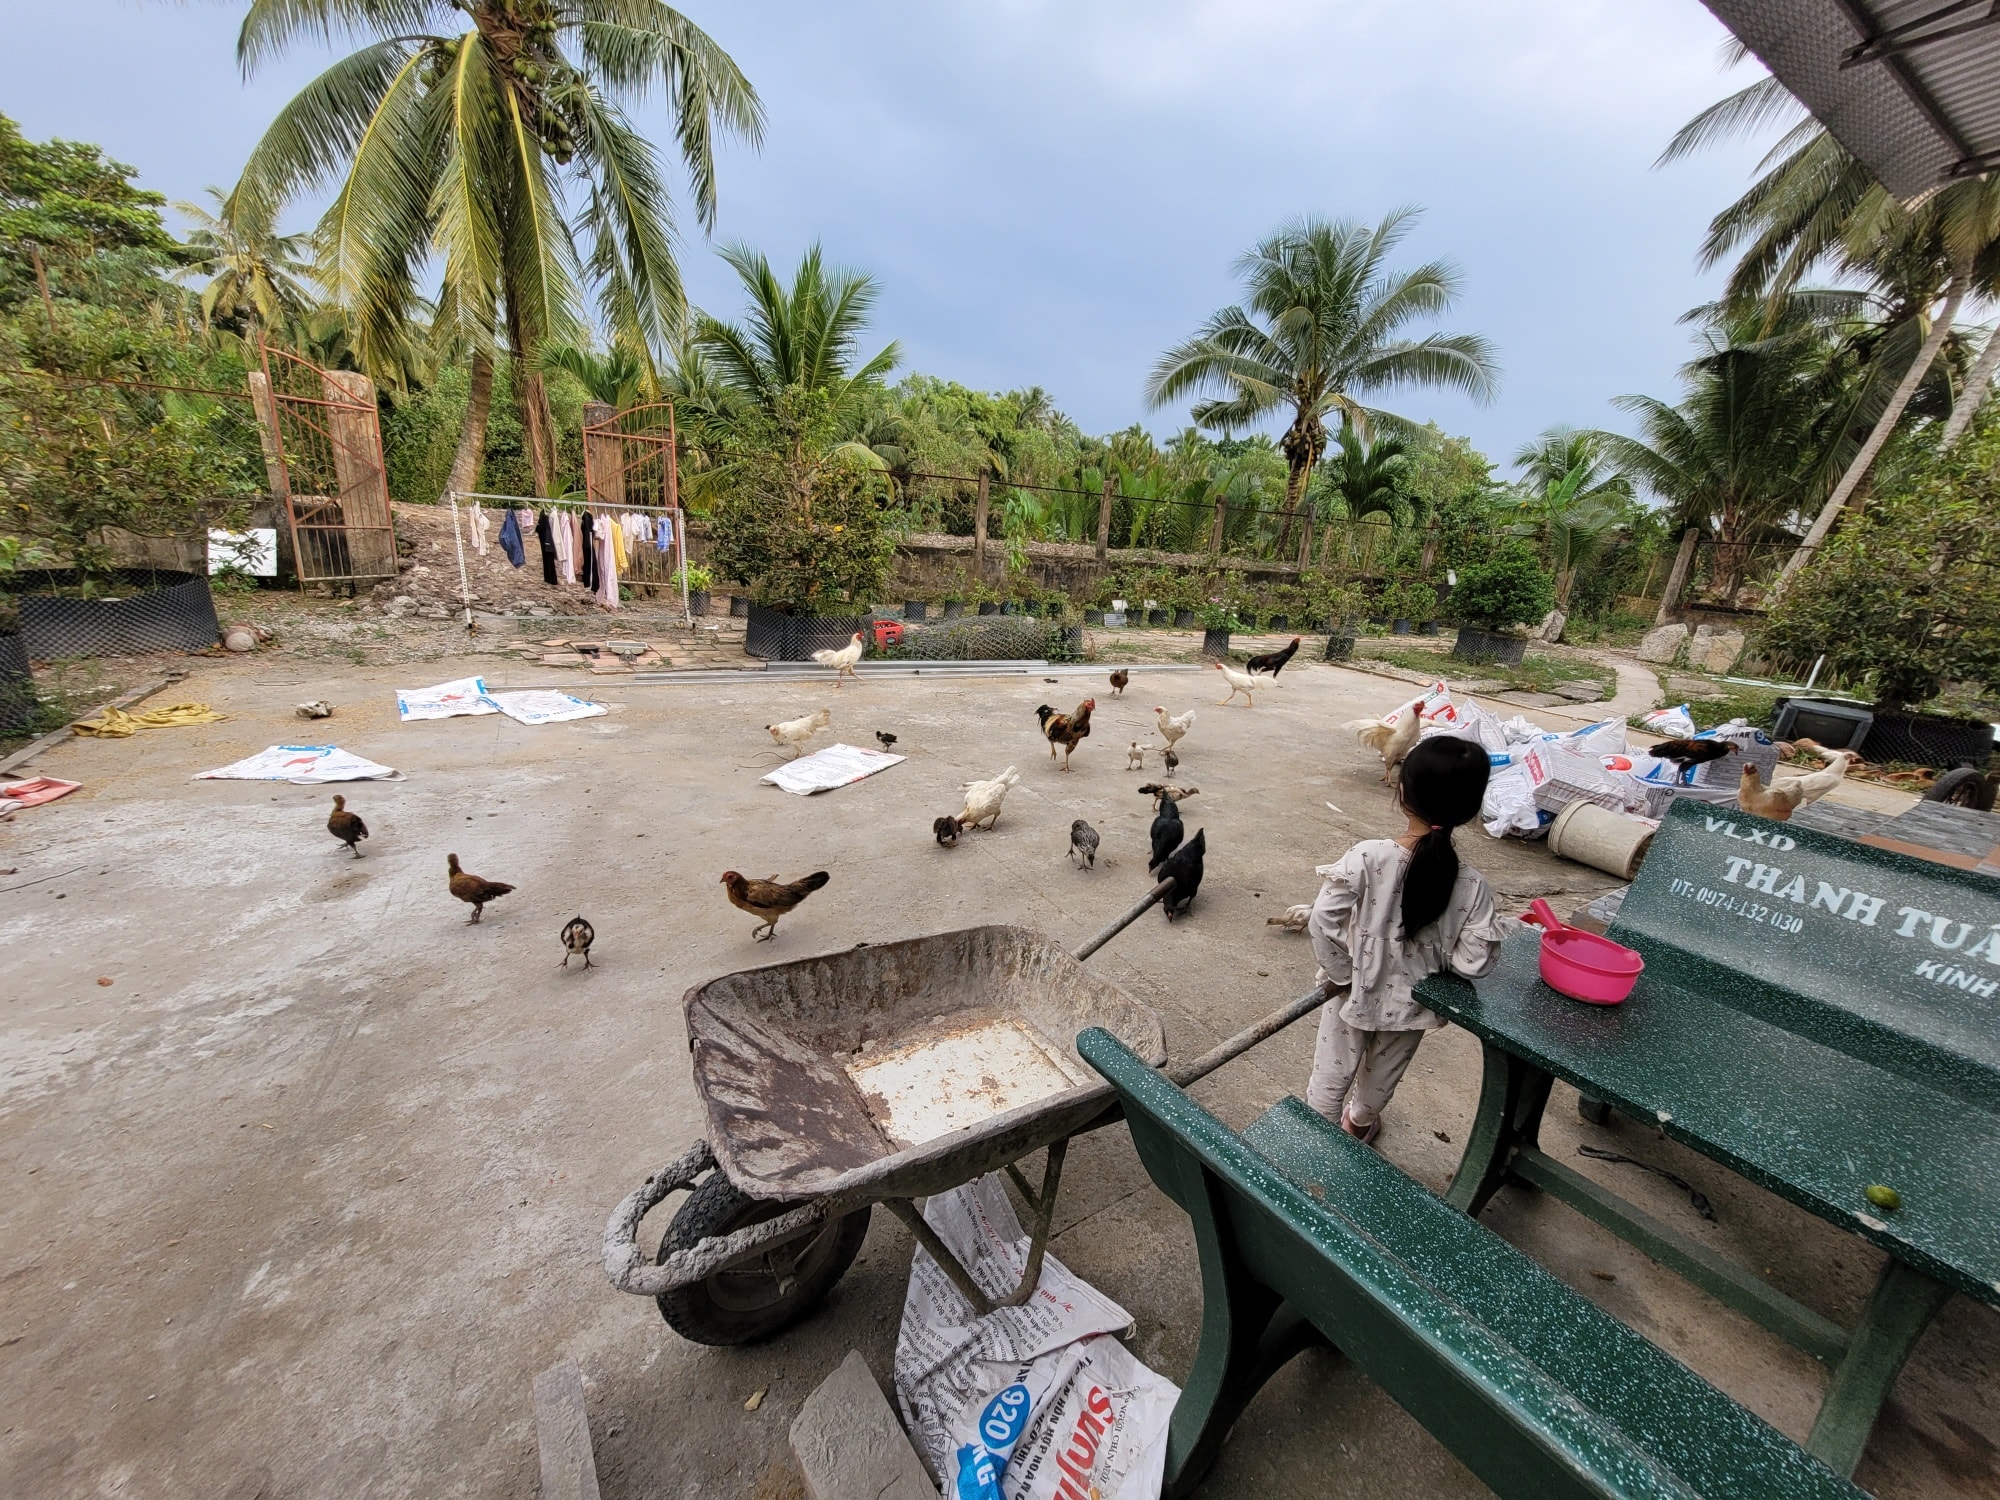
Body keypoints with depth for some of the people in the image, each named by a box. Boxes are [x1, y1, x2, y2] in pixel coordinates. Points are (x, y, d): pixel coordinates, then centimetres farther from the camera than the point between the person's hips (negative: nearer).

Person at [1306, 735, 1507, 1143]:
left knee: (1331, 1075, 19)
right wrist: (1435, 952, 5)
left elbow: (1323, 921, -26)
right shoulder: (1471, 886, -20)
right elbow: (1474, 962, -16)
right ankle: (1358, 1124, 55)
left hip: (1355, 995, -2)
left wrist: (1341, 973, -10)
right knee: (1380, 1076, 29)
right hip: (1410, 1003, 3)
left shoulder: (1367, 857, -27)